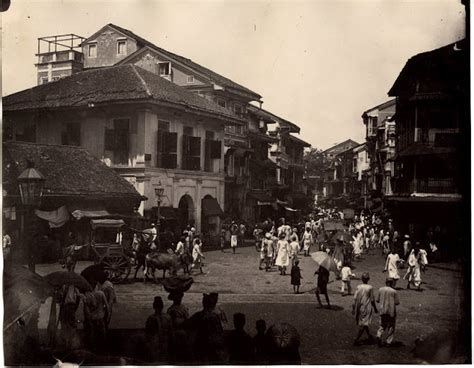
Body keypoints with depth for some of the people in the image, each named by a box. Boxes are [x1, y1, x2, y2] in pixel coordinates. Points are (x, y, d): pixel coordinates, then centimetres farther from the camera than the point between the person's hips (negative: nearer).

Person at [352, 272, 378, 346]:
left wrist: (353, 309, 3)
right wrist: (375, 308, 7)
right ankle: (356, 339, -4)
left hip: (359, 308, 4)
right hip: (367, 308, -4)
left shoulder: (358, 287, -5)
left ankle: (369, 336, 38)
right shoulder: (370, 288, -13)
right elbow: (372, 300, -8)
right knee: (364, 324, 2)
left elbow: (355, 299, -5)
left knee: (362, 323, 21)